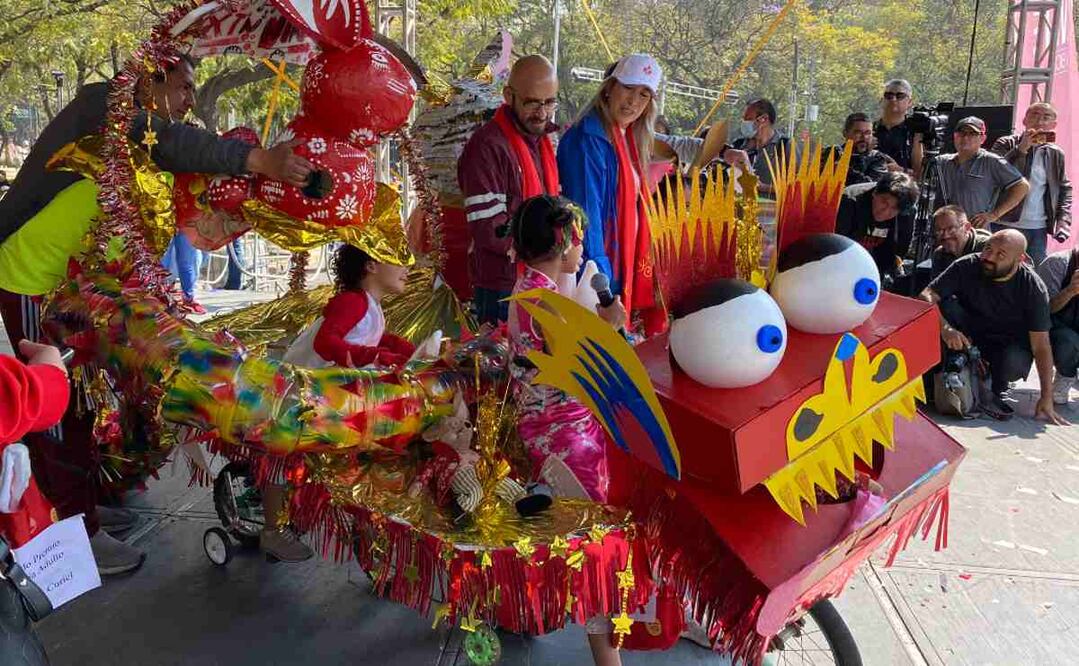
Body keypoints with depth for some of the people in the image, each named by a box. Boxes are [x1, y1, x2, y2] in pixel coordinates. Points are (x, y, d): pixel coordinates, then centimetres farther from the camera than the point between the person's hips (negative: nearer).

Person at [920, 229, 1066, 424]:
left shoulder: (1033, 287, -19)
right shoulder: (967, 266, -17)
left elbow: (1041, 345, -19)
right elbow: (926, 296, -23)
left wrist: (1046, 398, -23)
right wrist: (944, 327, -43)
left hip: (1010, 344, -1)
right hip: (968, 338, 1)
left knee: (1014, 363, -37)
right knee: (946, 305, -26)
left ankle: (996, 392, -2)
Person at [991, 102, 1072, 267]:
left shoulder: (1056, 154, 10)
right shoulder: (1005, 144, 0)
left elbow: (1065, 188, 17)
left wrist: (1063, 221, 4)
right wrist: (1022, 148, -19)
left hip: (1038, 229, 3)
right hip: (1005, 225, -3)